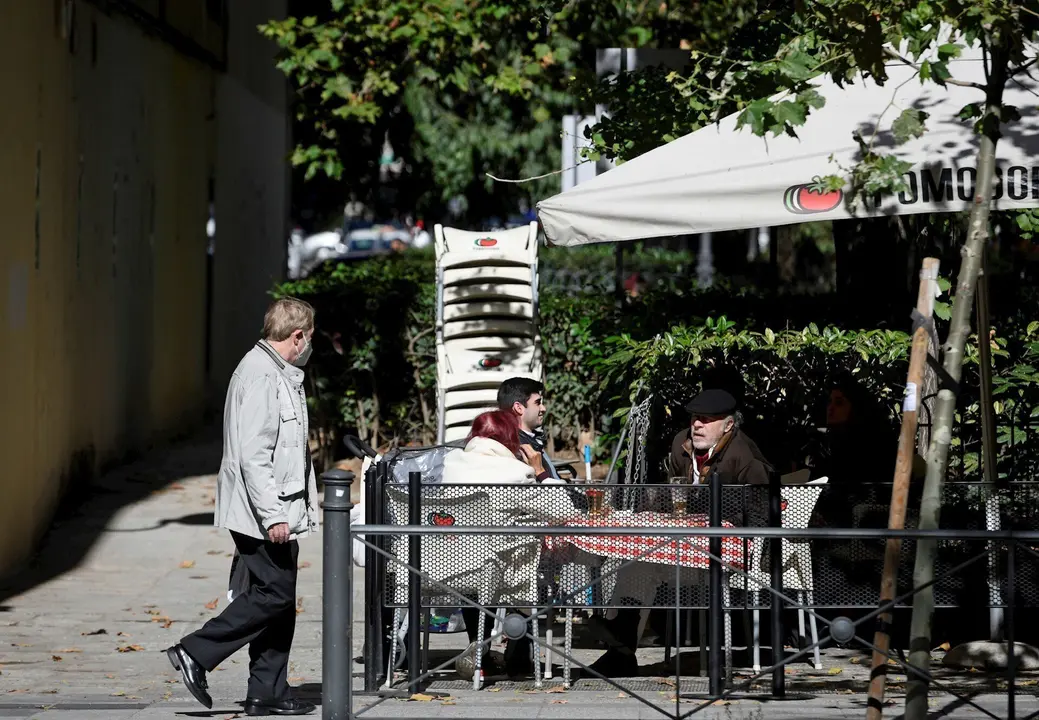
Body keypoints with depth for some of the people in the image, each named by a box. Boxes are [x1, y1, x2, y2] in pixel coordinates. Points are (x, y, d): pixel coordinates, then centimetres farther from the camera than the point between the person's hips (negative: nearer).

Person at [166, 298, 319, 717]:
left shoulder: (281, 375, 18)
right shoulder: (260, 375, -16)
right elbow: (252, 454, -23)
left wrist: (302, 508, 26)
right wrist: (273, 516, -25)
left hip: (279, 512, 10)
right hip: (261, 513, -10)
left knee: (279, 601, 8)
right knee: (273, 593, -10)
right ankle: (196, 653, -6)